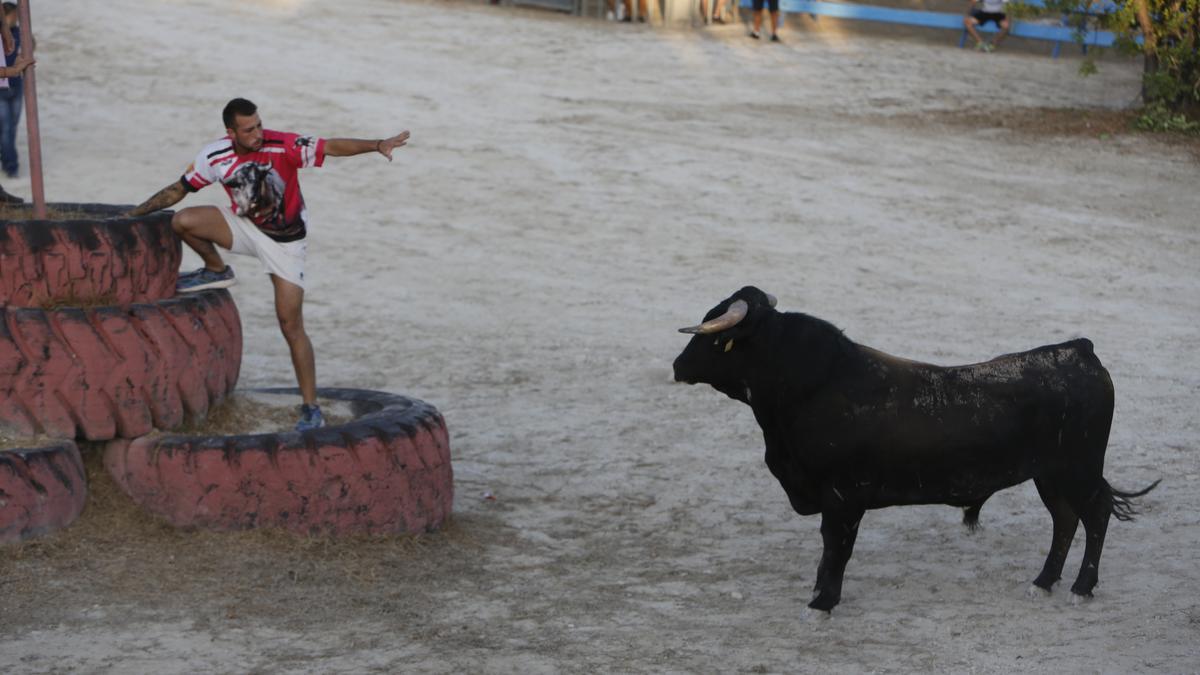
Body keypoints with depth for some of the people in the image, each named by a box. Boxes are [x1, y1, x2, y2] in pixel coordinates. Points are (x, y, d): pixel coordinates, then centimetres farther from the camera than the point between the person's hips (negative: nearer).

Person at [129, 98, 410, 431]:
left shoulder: (283, 146, -25)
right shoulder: (215, 157, -14)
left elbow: (332, 146, -31)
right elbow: (178, 190, -2)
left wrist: (377, 145, -45)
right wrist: (134, 213, -2)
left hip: (285, 240, -3)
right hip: (246, 226, 3)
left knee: (291, 325, -8)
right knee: (182, 221, -20)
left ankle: (311, 410, -1)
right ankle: (217, 271, 11)